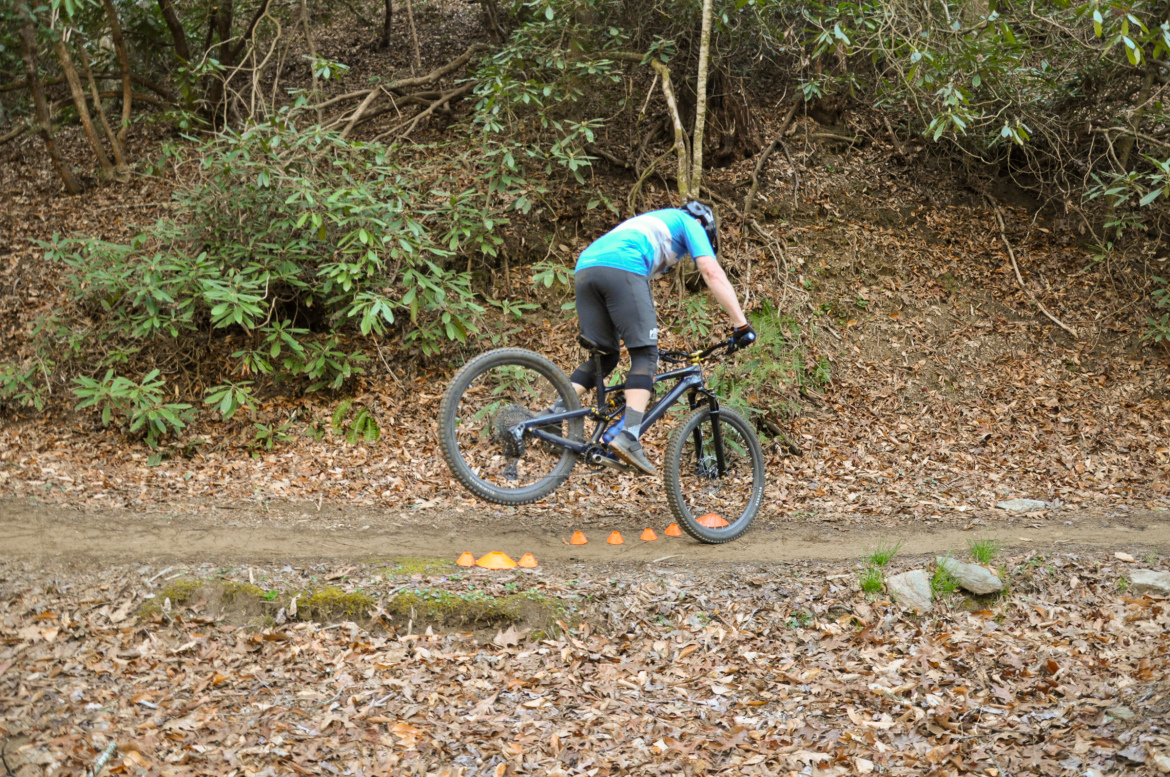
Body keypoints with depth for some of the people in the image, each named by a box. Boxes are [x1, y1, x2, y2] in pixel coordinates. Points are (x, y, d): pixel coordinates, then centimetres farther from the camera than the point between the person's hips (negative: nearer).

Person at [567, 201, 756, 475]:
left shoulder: (653, 224, 43)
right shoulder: (690, 223, 23)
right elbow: (712, 272, 9)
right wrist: (741, 324, 6)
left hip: (584, 269, 7)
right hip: (621, 268, -7)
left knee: (604, 356, 15)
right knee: (645, 356, -4)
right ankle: (628, 436, -21)